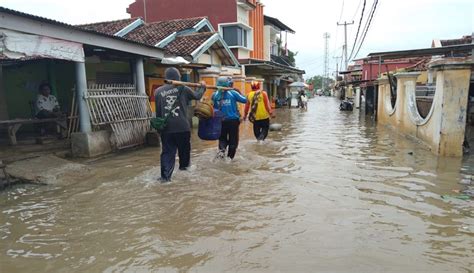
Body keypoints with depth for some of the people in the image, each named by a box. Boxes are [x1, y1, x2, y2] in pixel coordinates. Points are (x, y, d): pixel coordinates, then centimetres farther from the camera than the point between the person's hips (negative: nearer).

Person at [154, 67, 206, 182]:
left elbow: (158, 111, 8)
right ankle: (184, 165, 42)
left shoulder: (158, 91, 3)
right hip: (182, 126, -1)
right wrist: (202, 87, 30)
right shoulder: (183, 89, -3)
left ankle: (165, 176, 2)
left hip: (166, 127, 2)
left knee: (167, 151, 6)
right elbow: (197, 95, 11)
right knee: (184, 148, 22)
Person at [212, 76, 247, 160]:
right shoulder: (233, 93, -8)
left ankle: (221, 149, -7)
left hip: (221, 121, 2)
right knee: (233, 139, 11)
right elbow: (244, 100, -2)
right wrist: (239, 93, 11)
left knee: (222, 138, 19)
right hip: (233, 120, -2)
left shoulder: (215, 95, -1)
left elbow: (214, 107, 5)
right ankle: (230, 157, 13)